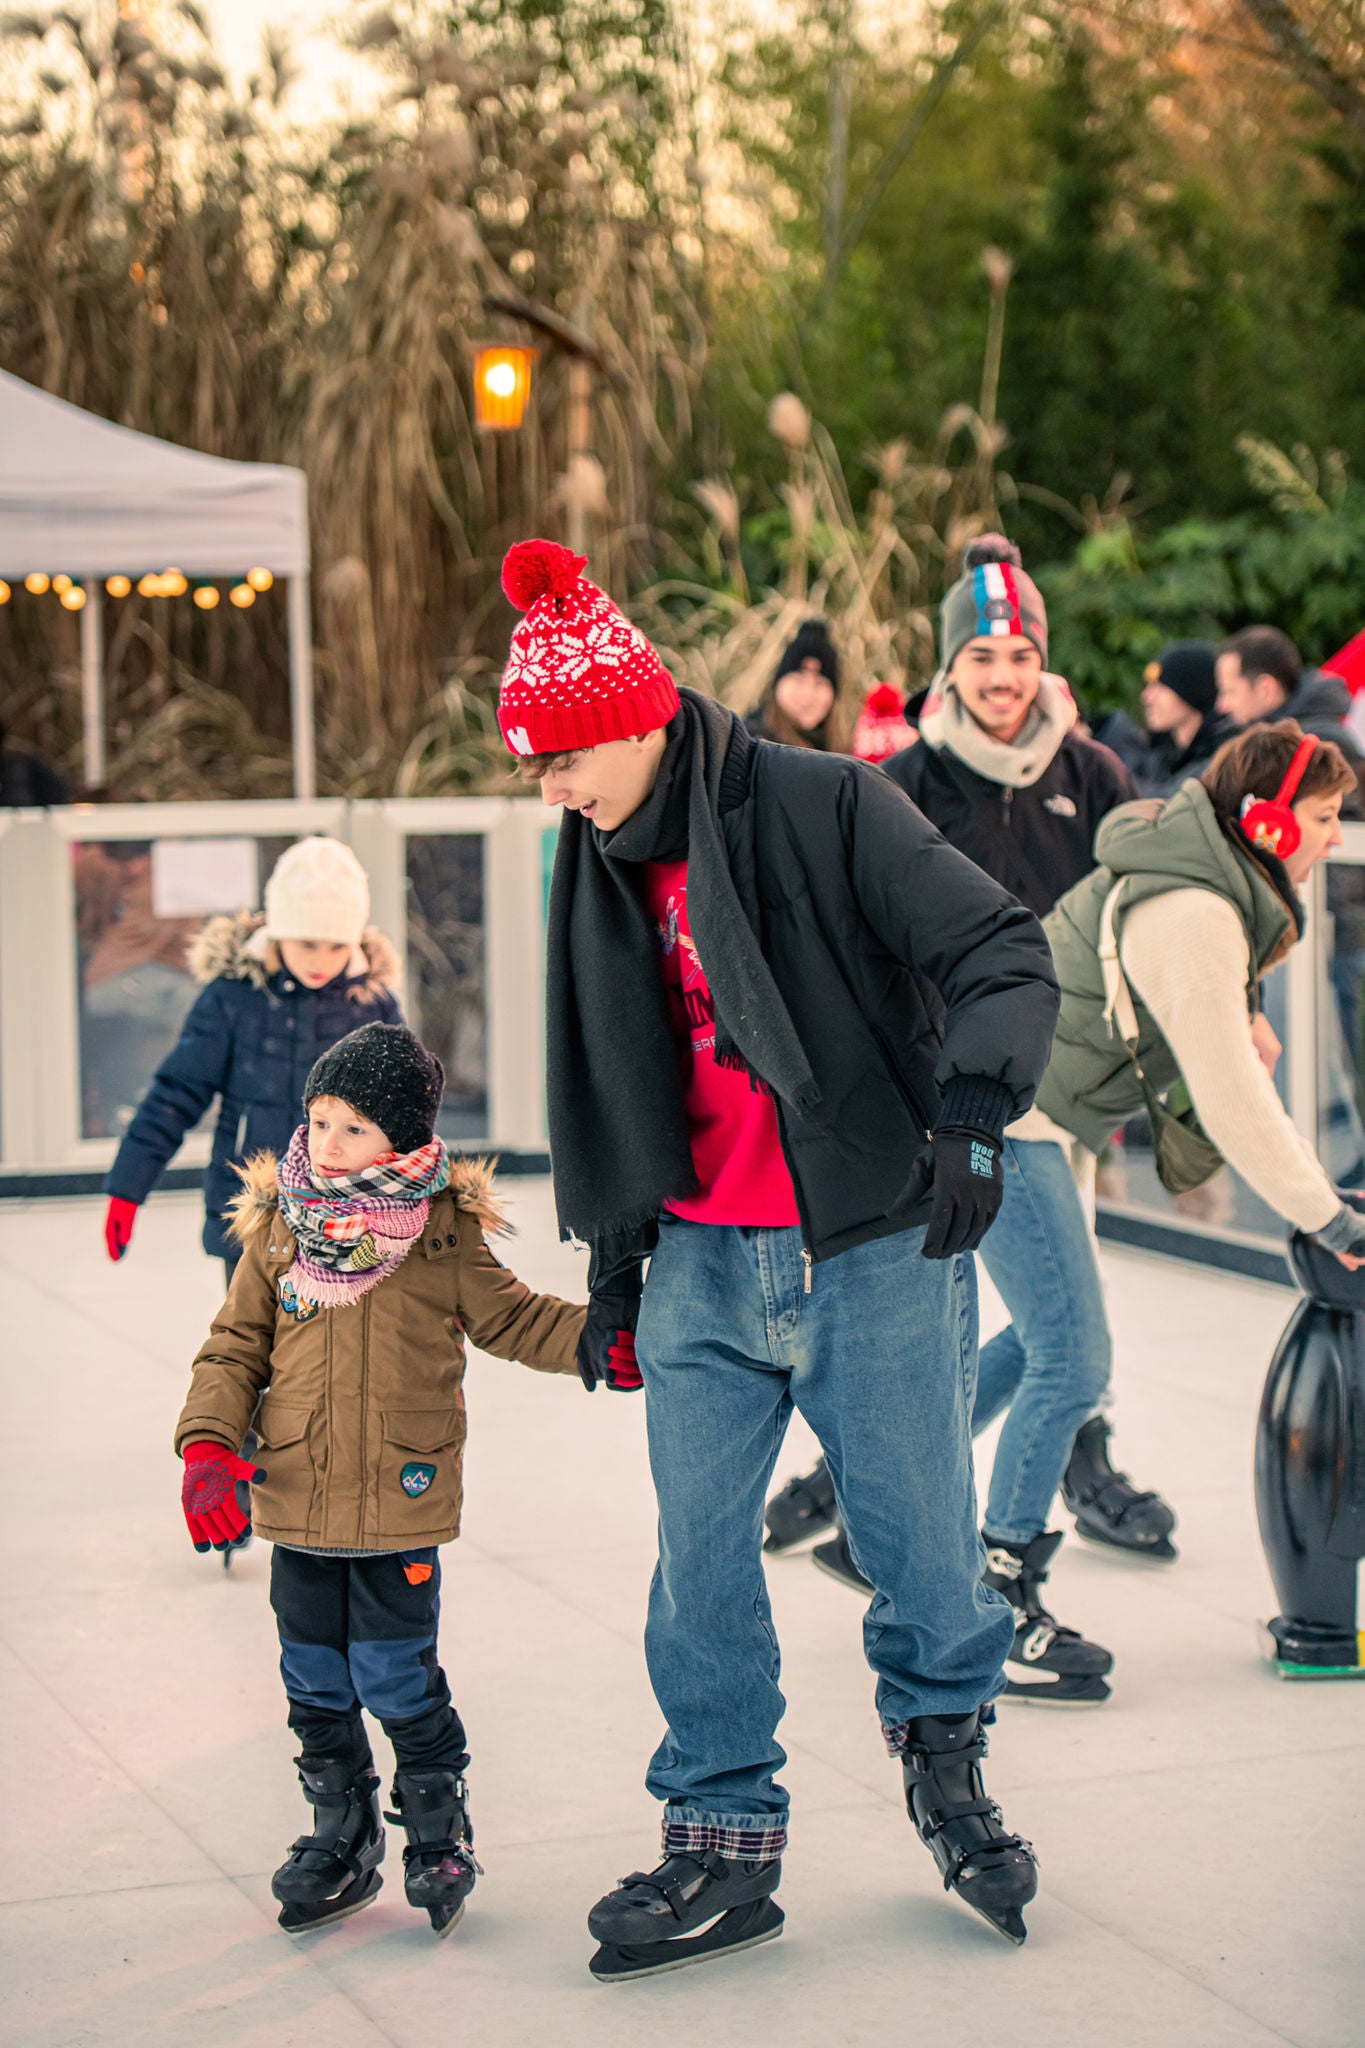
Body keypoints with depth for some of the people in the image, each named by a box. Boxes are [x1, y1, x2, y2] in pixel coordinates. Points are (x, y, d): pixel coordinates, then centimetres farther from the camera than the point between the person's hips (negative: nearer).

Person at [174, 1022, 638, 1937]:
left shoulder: (443, 1234, -4)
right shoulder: (276, 1229, 1)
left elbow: (511, 1317, 8)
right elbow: (236, 1347, 7)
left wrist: (594, 1341, -8)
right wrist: (207, 1446, -5)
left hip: (401, 1508, -3)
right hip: (296, 1505, 3)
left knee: (397, 1680, 0)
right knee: (316, 1683, 12)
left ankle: (439, 1836, 21)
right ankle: (342, 1840, 29)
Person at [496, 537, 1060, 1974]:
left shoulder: (828, 807, -11)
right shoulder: (601, 868, 8)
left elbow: (1001, 953, -16)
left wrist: (971, 1110, -31)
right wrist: (612, 1253, 22)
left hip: (876, 1254, -4)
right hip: (702, 1262, 5)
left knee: (920, 1543, 5)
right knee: (698, 1560, 3)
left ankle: (943, 1756, 33)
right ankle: (723, 1841, 16)